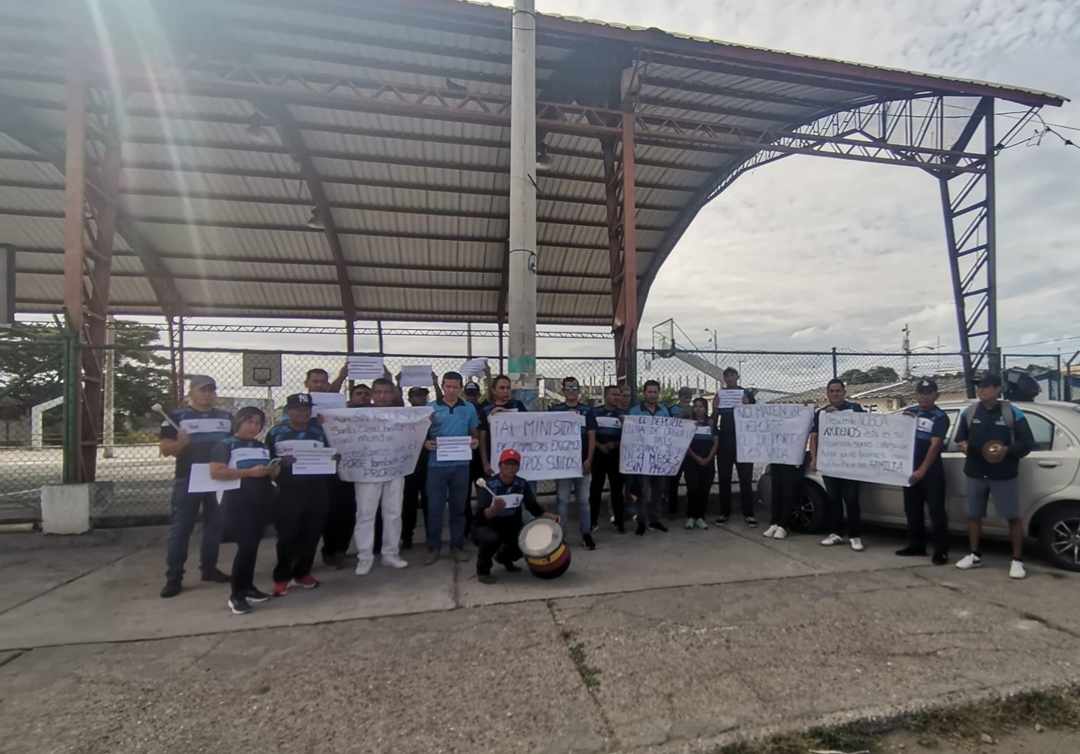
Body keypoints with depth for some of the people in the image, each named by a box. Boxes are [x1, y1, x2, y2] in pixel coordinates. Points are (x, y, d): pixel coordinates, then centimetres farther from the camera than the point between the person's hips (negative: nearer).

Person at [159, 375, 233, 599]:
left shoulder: (226, 417, 10)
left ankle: (209, 568, 23)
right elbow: (165, 449, -5)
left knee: (215, 525, 10)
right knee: (180, 528, 0)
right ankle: (174, 578, 8)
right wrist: (180, 443, -26)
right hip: (187, 480, -4)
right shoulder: (177, 416, -2)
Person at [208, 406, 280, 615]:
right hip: (238, 503, -6)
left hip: (262, 502, 6)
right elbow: (215, 473, -14)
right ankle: (235, 595, 1)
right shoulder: (225, 445, -3)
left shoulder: (263, 447, 16)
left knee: (253, 545, 10)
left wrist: (273, 471, 0)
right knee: (246, 546, -11)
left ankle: (248, 587, 22)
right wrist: (249, 472, -20)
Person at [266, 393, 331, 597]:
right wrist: (280, 462, -18)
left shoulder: (318, 430, 8)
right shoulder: (276, 432, 0)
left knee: (312, 533, 8)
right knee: (287, 535, -1)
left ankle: (302, 573, 25)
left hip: (316, 490, 3)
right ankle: (281, 577, 16)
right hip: (288, 491, -3)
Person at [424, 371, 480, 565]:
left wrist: (475, 442, -8)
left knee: (458, 506, 10)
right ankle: (434, 547, 18)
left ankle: (457, 545, 22)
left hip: (460, 464, 1)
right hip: (437, 464, -1)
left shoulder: (469, 408, 6)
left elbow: (474, 433, 13)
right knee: (434, 507, 3)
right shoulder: (431, 408, 0)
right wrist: (426, 443, -17)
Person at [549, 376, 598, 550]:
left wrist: (589, 460, -6)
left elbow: (592, 437, 3)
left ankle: (586, 532, 17)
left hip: (582, 462, 1)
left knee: (583, 500, 8)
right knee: (563, 500, 4)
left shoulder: (587, 411, 5)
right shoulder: (554, 410, 2)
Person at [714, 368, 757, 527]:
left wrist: (747, 405, -15)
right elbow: (714, 419, 10)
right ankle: (724, 512, 16)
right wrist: (715, 407, -10)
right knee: (723, 478, 7)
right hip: (724, 441, 2)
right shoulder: (720, 394, 8)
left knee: (745, 478, 0)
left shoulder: (746, 394, 2)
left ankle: (748, 513, 5)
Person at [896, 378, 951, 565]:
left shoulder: (940, 417, -6)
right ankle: (916, 546, 22)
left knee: (937, 512, -3)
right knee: (912, 511, 12)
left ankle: (941, 551, 4)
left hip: (931, 472, -5)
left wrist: (922, 470, -23)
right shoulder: (909, 412, 10)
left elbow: (935, 445, -15)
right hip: (910, 469, 6)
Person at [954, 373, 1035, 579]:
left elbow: (1028, 443, -4)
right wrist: (963, 445, -8)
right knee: (973, 515, 10)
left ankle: (1017, 560, 15)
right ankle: (975, 555, 23)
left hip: (1004, 475, -3)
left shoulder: (1013, 413, -4)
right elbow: (960, 437, 14)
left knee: (1013, 517, 2)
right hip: (975, 473, 3)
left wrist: (1007, 450, -21)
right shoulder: (969, 412, 4)